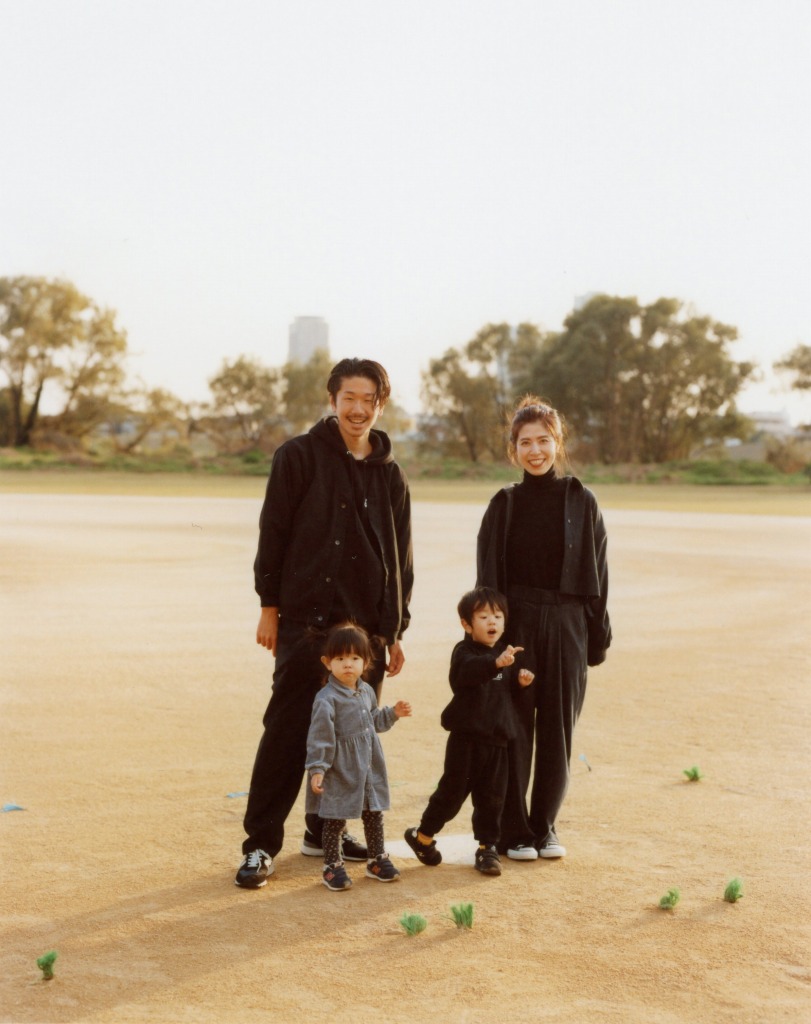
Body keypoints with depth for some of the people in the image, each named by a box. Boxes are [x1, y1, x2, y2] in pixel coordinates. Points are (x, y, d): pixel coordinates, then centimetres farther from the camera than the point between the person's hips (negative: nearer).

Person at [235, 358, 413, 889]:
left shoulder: (391, 475, 12)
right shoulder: (299, 456, 0)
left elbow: (400, 559, 15)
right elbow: (273, 532, -2)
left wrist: (396, 630, 12)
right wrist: (269, 606, -6)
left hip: (367, 625, 4)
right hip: (305, 620, -4)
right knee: (288, 731, -5)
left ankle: (326, 829, 24)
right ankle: (261, 844, 0)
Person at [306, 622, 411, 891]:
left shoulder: (366, 691, 6)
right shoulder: (327, 699, -19)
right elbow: (319, 737, -20)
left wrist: (393, 713, 11)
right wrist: (317, 769, -23)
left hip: (369, 768, 7)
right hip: (340, 772, -7)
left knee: (374, 814, 17)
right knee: (335, 818, 3)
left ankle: (377, 860, 32)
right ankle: (332, 867, 15)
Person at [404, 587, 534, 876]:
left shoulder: (505, 653, 9)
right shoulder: (465, 652, -13)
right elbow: (467, 671, -37)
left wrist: (521, 679, 3)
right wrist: (496, 663, -54)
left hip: (497, 738, 5)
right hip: (466, 737, -5)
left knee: (492, 796, 9)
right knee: (453, 790, 2)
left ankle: (487, 847, 21)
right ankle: (422, 836, 20)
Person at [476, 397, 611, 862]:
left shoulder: (581, 501, 2)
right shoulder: (504, 504, 3)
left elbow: (597, 572, 3)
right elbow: (487, 577, 2)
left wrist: (598, 635, 0)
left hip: (566, 626, 0)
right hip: (514, 624, 0)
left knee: (557, 728, 7)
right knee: (514, 730, 3)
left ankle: (544, 825, 21)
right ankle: (514, 830, 13)